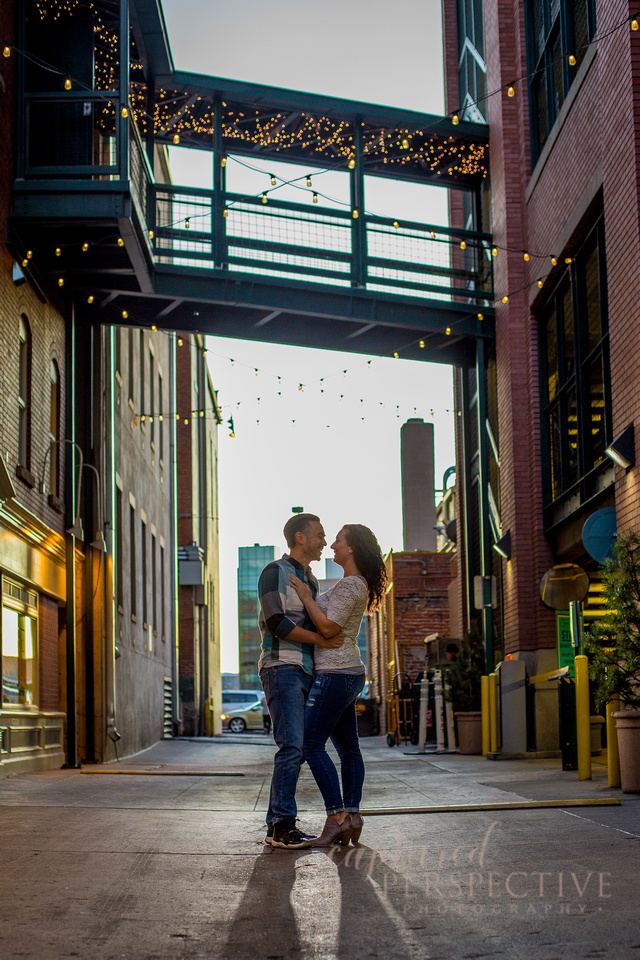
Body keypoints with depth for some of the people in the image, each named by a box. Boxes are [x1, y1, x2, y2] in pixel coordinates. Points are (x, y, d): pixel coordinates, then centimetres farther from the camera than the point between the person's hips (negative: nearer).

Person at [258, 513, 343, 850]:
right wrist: (320, 639, -13)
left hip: (305, 671, 9)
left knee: (296, 750, 4)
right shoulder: (275, 572, -3)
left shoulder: (310, 581, 23)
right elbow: (276, 623, -14)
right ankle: (281, 825, -14)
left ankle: (278, 825, 6)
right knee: (291, 746, -16)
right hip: (282, 667, -8)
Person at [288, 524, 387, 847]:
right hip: (349, 673, 11)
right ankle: (352, 815, 6)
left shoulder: (350, 584, -15)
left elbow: (328, 628, -19)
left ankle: (337, 816, -15)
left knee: (312, 745, -11)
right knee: (348, 748, 7)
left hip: (335, 673, -11)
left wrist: (305, 596, -11)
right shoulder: (357, 585, 17)